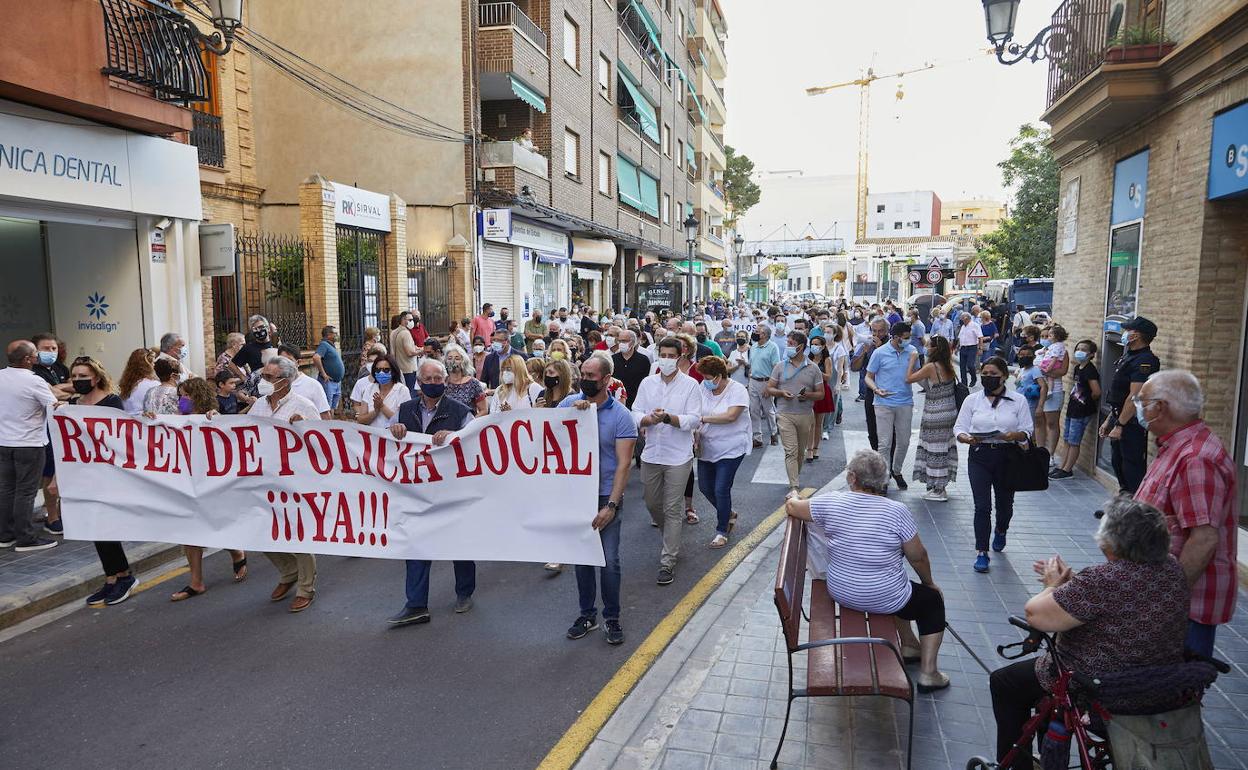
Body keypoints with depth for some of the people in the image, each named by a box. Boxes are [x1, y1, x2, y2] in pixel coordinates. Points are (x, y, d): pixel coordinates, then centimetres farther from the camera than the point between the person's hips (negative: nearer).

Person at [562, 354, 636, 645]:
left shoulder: (621, 416, -10)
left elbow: (624, 464, -13)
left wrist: (611, 505, -19)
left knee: (609, 560, 0)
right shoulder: (569, 403, 0)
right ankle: (587, 614, 29)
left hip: (606, 497, -3)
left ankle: (612, 618, 19)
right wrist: (571, 412, -22)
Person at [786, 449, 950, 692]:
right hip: (884, 599, -4)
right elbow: (918, 557, -9)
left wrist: (794, 499, 24)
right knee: (933, 601, 23)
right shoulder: (897, 511, -20)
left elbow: (791, 507, 1)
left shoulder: (830, 503, -13)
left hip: (840, 593, 5)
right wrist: (930, 583, 11)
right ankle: (928, 674, 19)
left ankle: (909, 645, 44)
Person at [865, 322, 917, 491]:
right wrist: (876, 389, -18)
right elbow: (868, 377, 0)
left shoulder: (911, 351, 4)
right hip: (884, 403, -3)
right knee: (885, 443, -3)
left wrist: (913, 361, -9)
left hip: (905, 403, 3)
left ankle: (897, 471, 33)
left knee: (903, 442, 12)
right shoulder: (880, 353, -4)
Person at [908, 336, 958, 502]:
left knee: (935, 450, 2)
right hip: (950, 412, 8)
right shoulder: (948, 366, 4)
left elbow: (909, 378, -12)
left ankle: (938, 491, 9)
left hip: (935, 415, -8)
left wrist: (912, 361, 0)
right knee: (945, 447, 14)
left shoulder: (931, 367, -19)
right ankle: (940, 487, 24)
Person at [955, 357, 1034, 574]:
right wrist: (968, 438, -19)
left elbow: (1027, 431, 1)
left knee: (1005, 503, 16)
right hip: (980, 456, 0)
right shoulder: (972, 400, 5)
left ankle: (1000, 531, 49)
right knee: (982, 506, -7)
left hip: (1007, 456, 1)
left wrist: (1013, 435, -21)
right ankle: (981, 553, 0)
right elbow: (959, 428, 3)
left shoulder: (1018, 400, 3)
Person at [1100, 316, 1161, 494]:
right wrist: (1109, 420, 19)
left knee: (1132, 467, -5)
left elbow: (1135, 397, -23)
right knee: (1117, 462, 18)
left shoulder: (1144, 361, -18)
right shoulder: (1129, 357, 15)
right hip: (1120, 419, 10)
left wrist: (1119, 425, -22)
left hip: (1132, 424, -10)